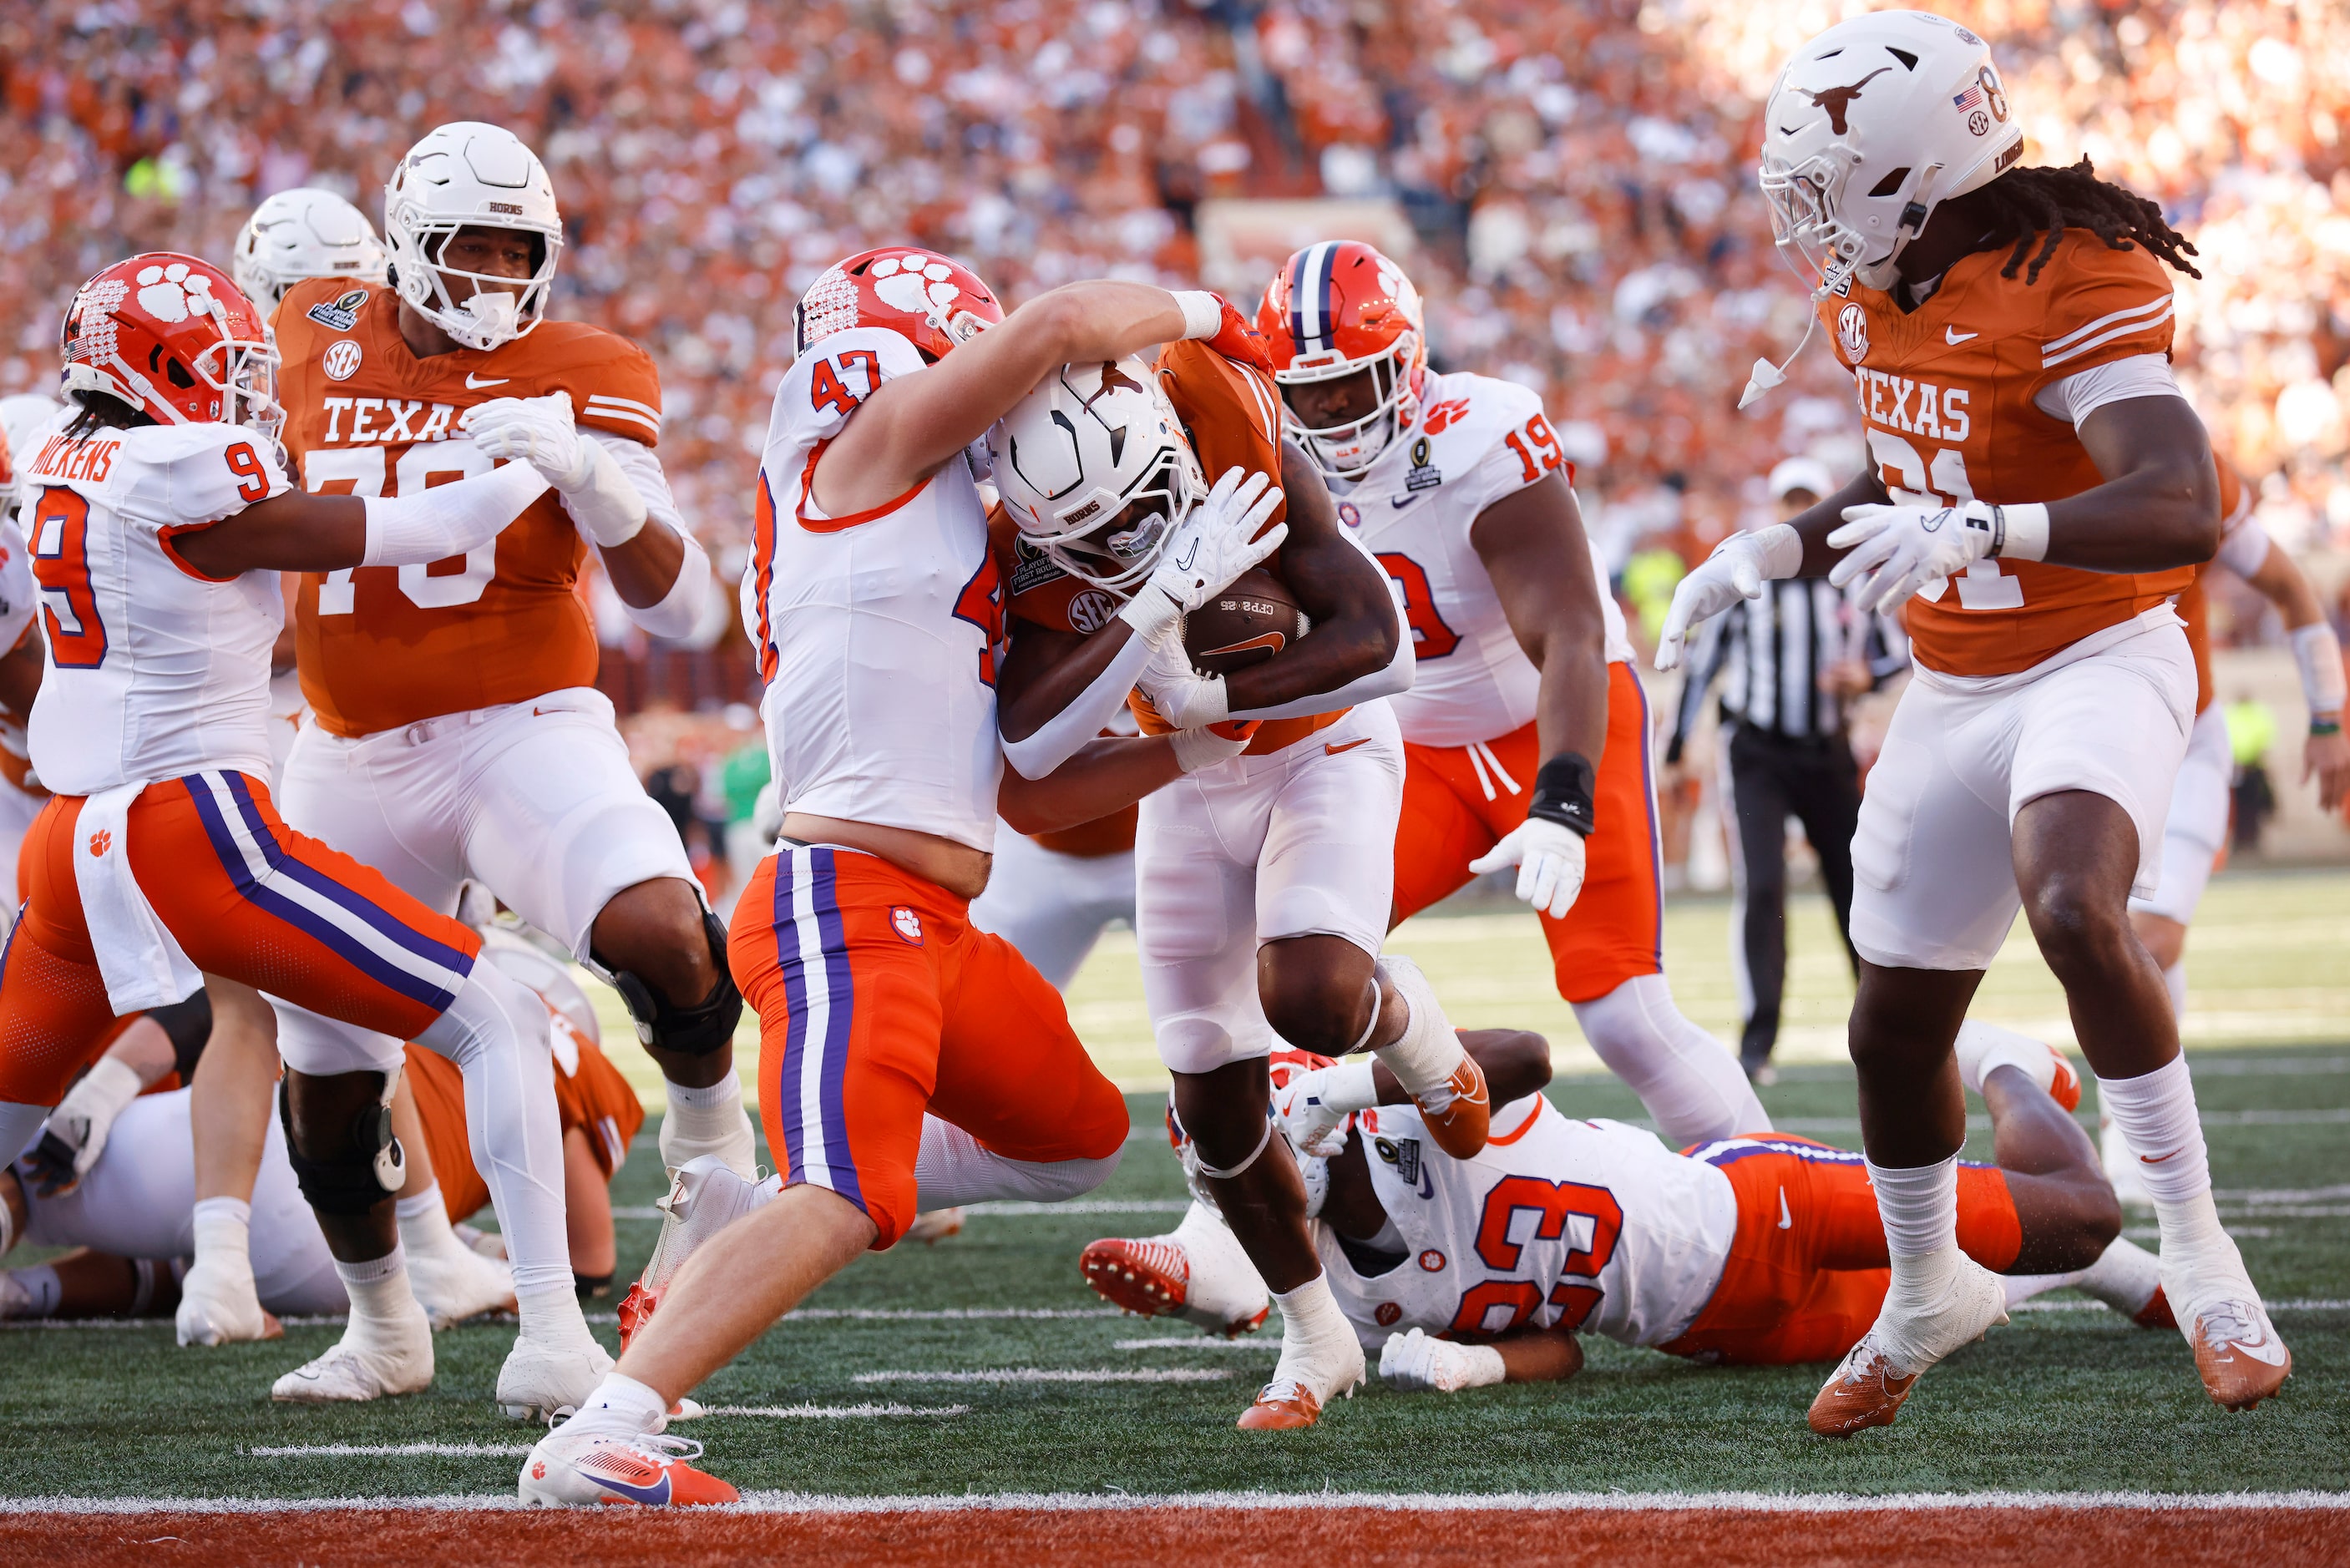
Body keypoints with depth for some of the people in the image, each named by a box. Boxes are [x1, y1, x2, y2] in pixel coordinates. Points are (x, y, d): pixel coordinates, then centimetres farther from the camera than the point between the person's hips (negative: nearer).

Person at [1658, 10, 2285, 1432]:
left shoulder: (2070, 286, -23)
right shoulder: (1877, 291, 4)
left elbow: (2181, 512, -35)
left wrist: (1979, 528, -48)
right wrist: (1769, 554, 4)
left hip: (2099, 661, -8)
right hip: (1955, 688, 8)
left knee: (2074, 911, -36)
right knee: (1896, 1028, 13)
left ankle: (2199, 1257, -22)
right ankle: (1930, 1293, 40)